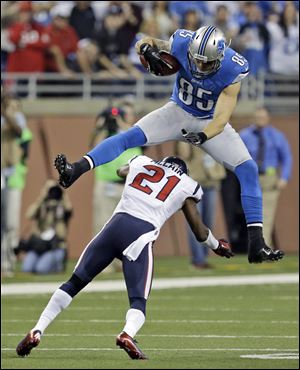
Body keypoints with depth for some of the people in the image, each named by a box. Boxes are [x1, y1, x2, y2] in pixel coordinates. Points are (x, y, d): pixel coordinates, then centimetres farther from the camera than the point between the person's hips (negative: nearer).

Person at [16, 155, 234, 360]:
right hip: (142, 234, -3)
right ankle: (128, 334, -36)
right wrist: (218, 246, 44)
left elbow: (121, 171, 51)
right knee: (139, 300, -2)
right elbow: (201, 233, 24)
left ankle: (37, 332, 6)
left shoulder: (140, 164, 24)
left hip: (117, 223, 3)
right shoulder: (187, 187, 17)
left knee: (75, 283, 13)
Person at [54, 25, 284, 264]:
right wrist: (148, 50, -31)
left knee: (248, 169, -16)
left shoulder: (233, 69, -30)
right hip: (178, 112, 1)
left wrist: (204, 135, -53)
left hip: (210, 123, -1)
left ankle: (256, 244, -16)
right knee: (132, 136, -22)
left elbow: (222, 118, -34)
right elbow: (144, 44, -8)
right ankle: (75, 170, -36)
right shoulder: (183, 43, -25)